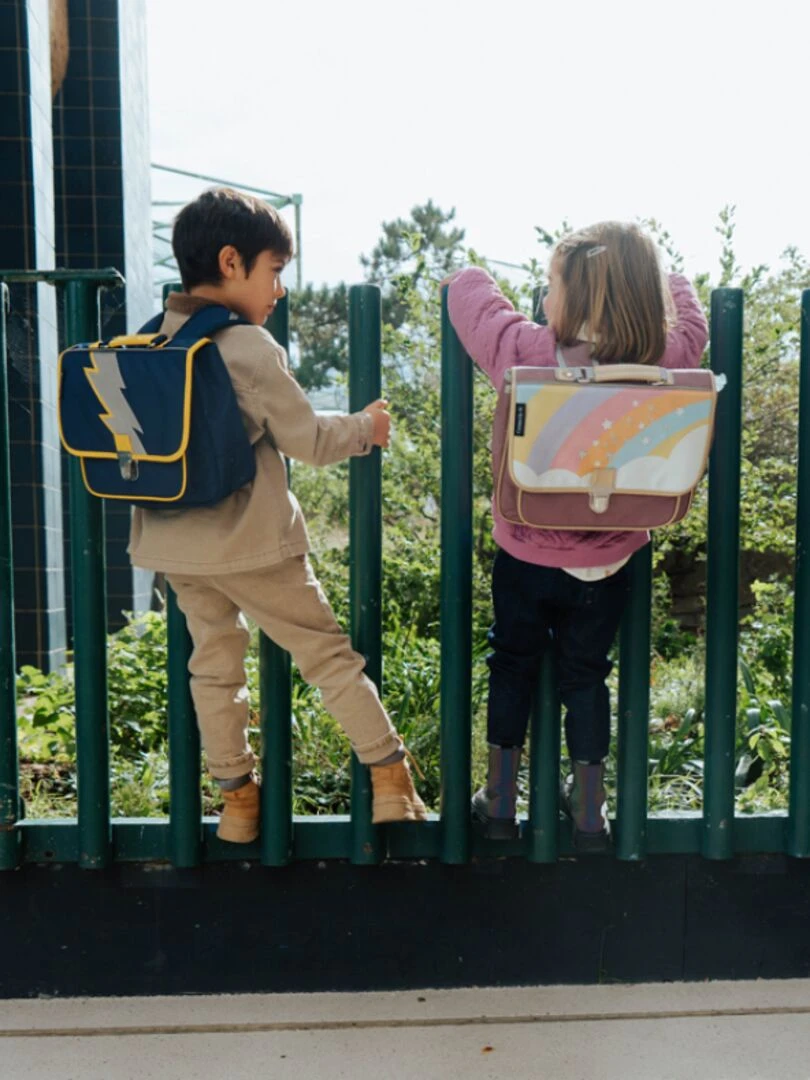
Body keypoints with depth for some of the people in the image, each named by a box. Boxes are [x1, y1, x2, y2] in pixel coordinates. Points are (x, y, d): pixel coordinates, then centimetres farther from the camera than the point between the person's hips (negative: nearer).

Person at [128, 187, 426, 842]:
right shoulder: (250, 348, -16)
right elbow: (308, 441, -11)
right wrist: (366, 427, 6)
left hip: (172, 544, 6)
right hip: (249, 543, -6)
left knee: (213, 664, 18)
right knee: (328, 653, 7)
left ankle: (237, 799, 27)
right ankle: (390, 779, 15)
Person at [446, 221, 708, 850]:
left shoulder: (523, 351, -21)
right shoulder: (667, 361, -15)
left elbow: (471, 291, -3)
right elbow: (688, 315, 8)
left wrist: (470, 276, 20)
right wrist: (644, 280, 25)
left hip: (525, 557, -1)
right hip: (606, 565, 2)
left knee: (512, 666, 20)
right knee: (586, 677, 19)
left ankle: (499, 800, 31)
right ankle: (589, 813, 32)